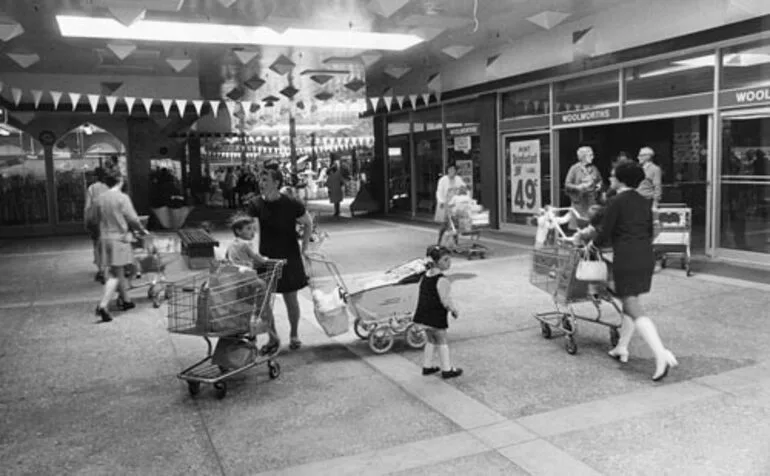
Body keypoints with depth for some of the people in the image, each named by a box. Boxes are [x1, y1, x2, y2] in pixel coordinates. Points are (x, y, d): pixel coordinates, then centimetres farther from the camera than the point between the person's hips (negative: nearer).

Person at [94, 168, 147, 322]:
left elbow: (98, 218, 11)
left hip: (105, 238, 6)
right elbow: (133, 219, -11)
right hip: (120, 238, -6)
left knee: (118, 271, 19)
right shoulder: (122, 198, -12)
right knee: (116, 275, -3)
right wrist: (142, 230, 6)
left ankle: (125, 300, 31)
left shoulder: (100, 198, 4)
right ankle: (103, 306, -13)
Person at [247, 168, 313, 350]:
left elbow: (308, 223, 2)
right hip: (265, 258, 2)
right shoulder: (256, 205, -5)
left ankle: (294, 335, 29)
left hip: (289, 258, -2)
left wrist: (303, 248, -1)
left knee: (291, 299, 8)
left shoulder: (292, 205, -11)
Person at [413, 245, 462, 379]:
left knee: (431, 340, 21)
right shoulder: (442, 280, -21)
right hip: (436, 317, -8)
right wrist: (455, 311, -7)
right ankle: (446, 369, 18)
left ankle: (427, 366, 28)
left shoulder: (425, 276, 7)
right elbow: (446, 300, -23)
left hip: (423, 314, 8)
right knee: (442, 342, 7)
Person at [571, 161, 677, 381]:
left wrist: (589, 234, 13)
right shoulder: (644, 202, 14)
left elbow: (603, 237, -7)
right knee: (631, 302, 19)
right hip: (646, 256, 8)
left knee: (633, 308, -8)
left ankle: (661, 354, -20)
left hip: (626, 258, -8)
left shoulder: (616, 202, -7)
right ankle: (622, 348, 27)